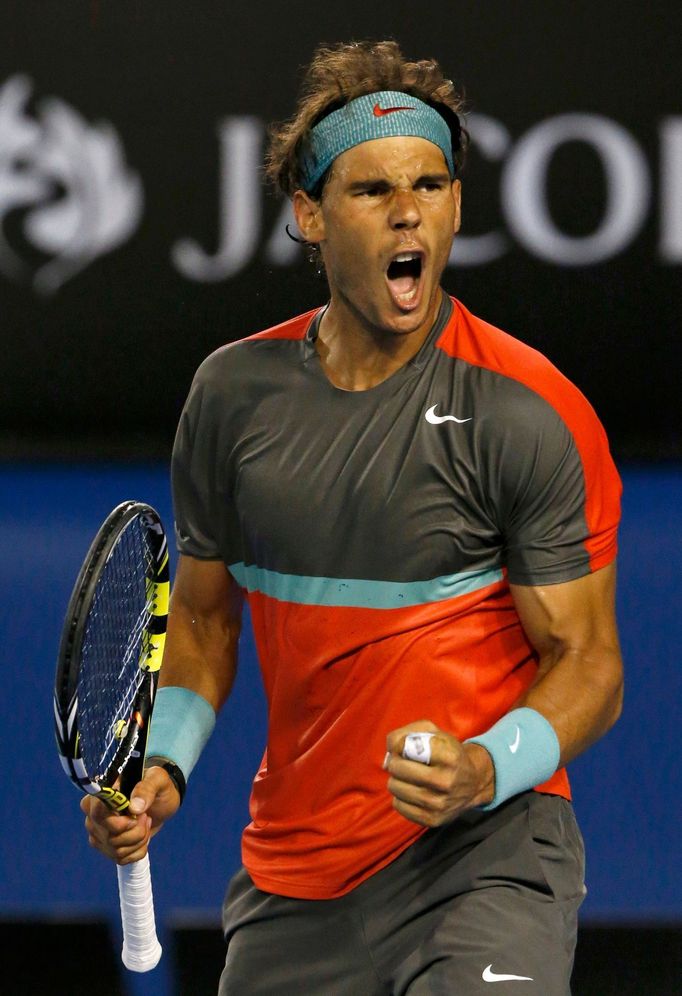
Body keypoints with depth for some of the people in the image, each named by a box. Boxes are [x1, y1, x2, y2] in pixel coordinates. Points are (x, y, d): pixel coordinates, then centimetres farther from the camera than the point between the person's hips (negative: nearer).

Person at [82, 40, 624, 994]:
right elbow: (203, 611, 17)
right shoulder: (234, 392, 5)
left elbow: (587, 661, -8)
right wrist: (163, 762, 1)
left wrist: (485, 771, -25)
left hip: (483, 852, -5)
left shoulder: (533, 413, -9)